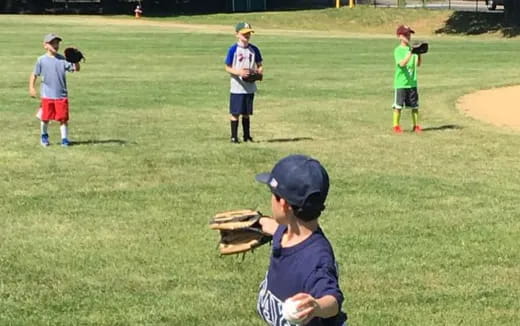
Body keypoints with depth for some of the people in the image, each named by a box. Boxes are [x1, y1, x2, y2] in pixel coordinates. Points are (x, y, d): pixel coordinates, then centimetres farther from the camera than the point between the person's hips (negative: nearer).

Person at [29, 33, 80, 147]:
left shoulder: (62, 60, 1)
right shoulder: (41, 60, -1)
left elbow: (76, 69, -4)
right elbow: (34, 75, 4)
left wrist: (76, 61, -24)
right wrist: (31, 87, -4)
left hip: (61, 95, 1)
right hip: (47, 95, -1)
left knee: (63, 118, -1)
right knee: (45, 117, 8)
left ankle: (64, 139, 8)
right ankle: (44, 136, 31)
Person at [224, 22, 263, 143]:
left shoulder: (254, 49, 5)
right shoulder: (233, 49, -7)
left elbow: (259, 65, 13)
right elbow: (228, 68, -5)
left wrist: (260, 71, -10)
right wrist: (239, 72, -22)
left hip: (250, 87, 4)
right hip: (237, 87, -4)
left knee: (247, 113, 12)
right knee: (235, 113, 0)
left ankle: (247, 136, 19)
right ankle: (234, 136, 7)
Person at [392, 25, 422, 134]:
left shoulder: (412, 49, 8)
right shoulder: (398, 50, -7)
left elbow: (418, 64, 2)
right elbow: (402, 63, -22)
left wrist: (419, 54, -13)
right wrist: (410, 53, -31)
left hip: (412, 82, 5)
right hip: (401, 83, -5)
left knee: (415, 105, 8)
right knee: (398, 105, -1)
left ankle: (416, 125, 17)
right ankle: (396, 126, 8)